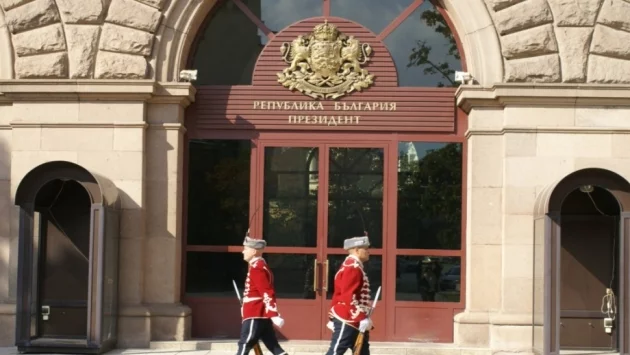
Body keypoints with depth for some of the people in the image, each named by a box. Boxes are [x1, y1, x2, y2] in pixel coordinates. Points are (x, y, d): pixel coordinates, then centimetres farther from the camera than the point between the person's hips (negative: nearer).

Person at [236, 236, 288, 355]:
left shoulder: (256, 268, -14)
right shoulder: (260, 266, 17)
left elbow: (267, 293, -22)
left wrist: (274, 315, -27)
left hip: (255, 316, -10)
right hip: (262, 315, 10)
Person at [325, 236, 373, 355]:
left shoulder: (354, 267, 18)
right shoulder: (353, 267, -15)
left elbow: (339, 295, 21)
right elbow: (348, 297, -23)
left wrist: (334, 318, 23)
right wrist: (363, 318, -23)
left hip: (355, 321, 11)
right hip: (347, 321, -11)